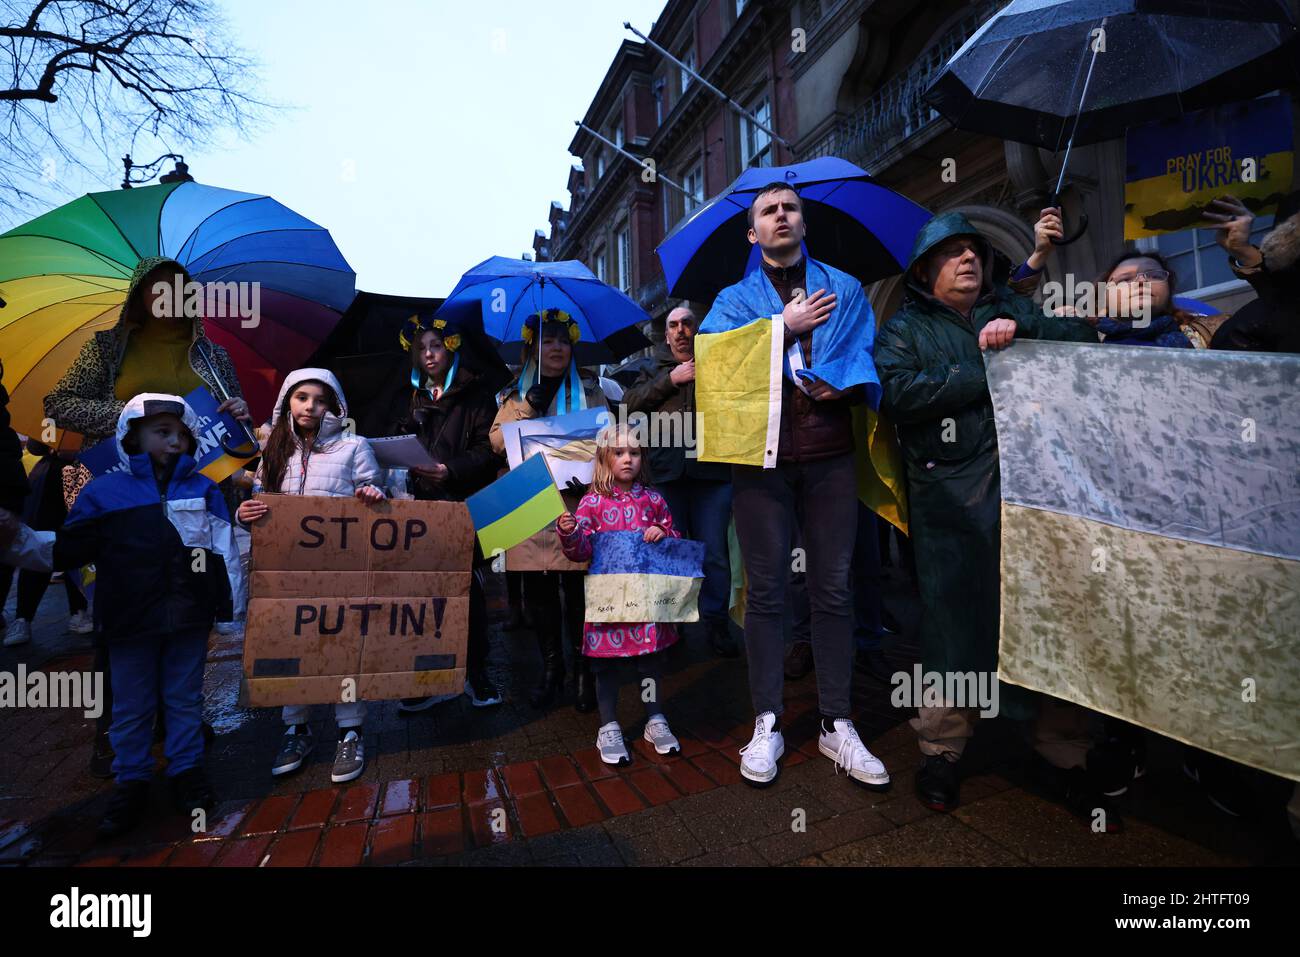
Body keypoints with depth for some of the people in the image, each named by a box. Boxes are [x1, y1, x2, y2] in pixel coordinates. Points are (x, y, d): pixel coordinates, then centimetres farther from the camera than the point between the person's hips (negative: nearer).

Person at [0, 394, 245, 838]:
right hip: (131, 619, 0)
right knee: (131, 706, 13)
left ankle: (186, 769, 29)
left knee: (184, 698, 13)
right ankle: (131, 782, 29)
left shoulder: (203, 489, 3)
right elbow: (66, 551, 6)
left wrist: (234, 602, 1)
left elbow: (225, 549, 3)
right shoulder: (104, 492, 2)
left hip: (190, 616, 0)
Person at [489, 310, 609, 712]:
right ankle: (550, 668, 21)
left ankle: (583, 671, 13)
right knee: (539, 590, 6)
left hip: (577, 503, -1)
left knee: (577, 589, -2)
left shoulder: (589, 389, 12)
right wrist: (528, 408, -10)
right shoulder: (516, 394, 14)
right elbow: (498, 441, 3)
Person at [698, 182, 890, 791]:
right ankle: (767, 724, 14)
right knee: (766, 591, 2)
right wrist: (786, 326, -4)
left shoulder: (844, 289, 18)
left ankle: (837, 726, 16)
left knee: (833, 590, 4)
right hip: (761, 454, -1)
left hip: (830, 455, 1)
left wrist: (841, 385, -14)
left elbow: (868, 364, 7)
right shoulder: (736, 299, 15)